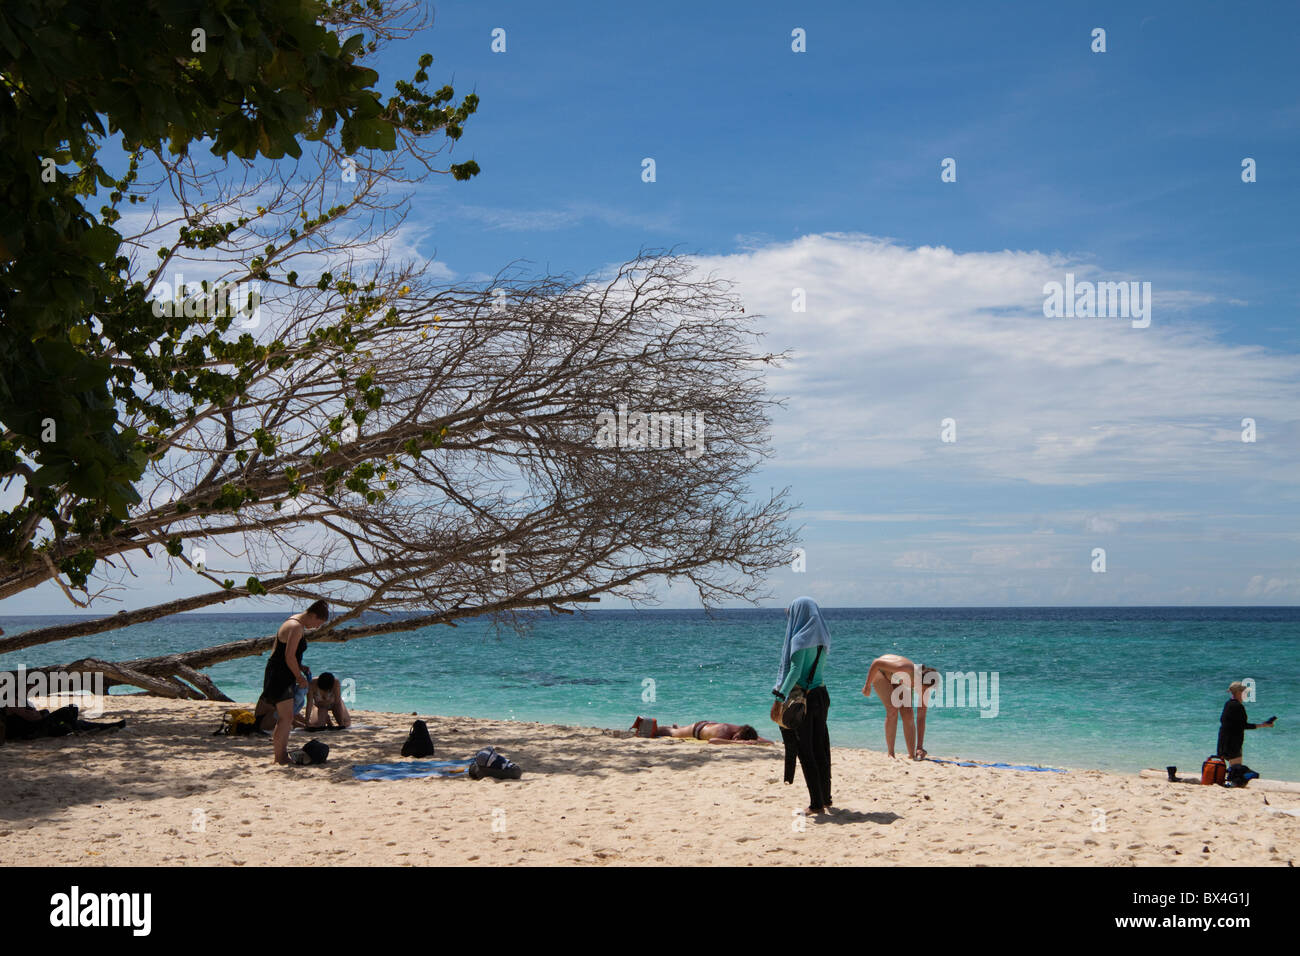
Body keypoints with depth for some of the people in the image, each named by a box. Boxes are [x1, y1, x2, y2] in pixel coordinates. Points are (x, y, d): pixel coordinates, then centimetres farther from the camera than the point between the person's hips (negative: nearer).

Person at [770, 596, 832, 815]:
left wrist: (779, 700, -24)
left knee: (805, 751, -2)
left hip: (802, 698, -8)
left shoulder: (801, 639, -15)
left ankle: (817, 803, -2)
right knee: (821, 749, 14)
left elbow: (795, 671, -22)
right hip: (821, 695, 8)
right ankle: (826, 799, 21)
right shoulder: (820, 637, 9)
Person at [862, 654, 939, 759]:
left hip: (897, 679, 5)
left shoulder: (924, 686, -25)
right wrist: (867, 686, -23)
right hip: (880, 671, -5)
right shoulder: (906, 669, -43)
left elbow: (921, 719, -21)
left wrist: (920, 747, -24)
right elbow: (877, 663, -33)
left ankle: (912, 755, -2)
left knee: (908, 715, -10)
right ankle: (891, 754, -17)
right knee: (893, 710, -22)